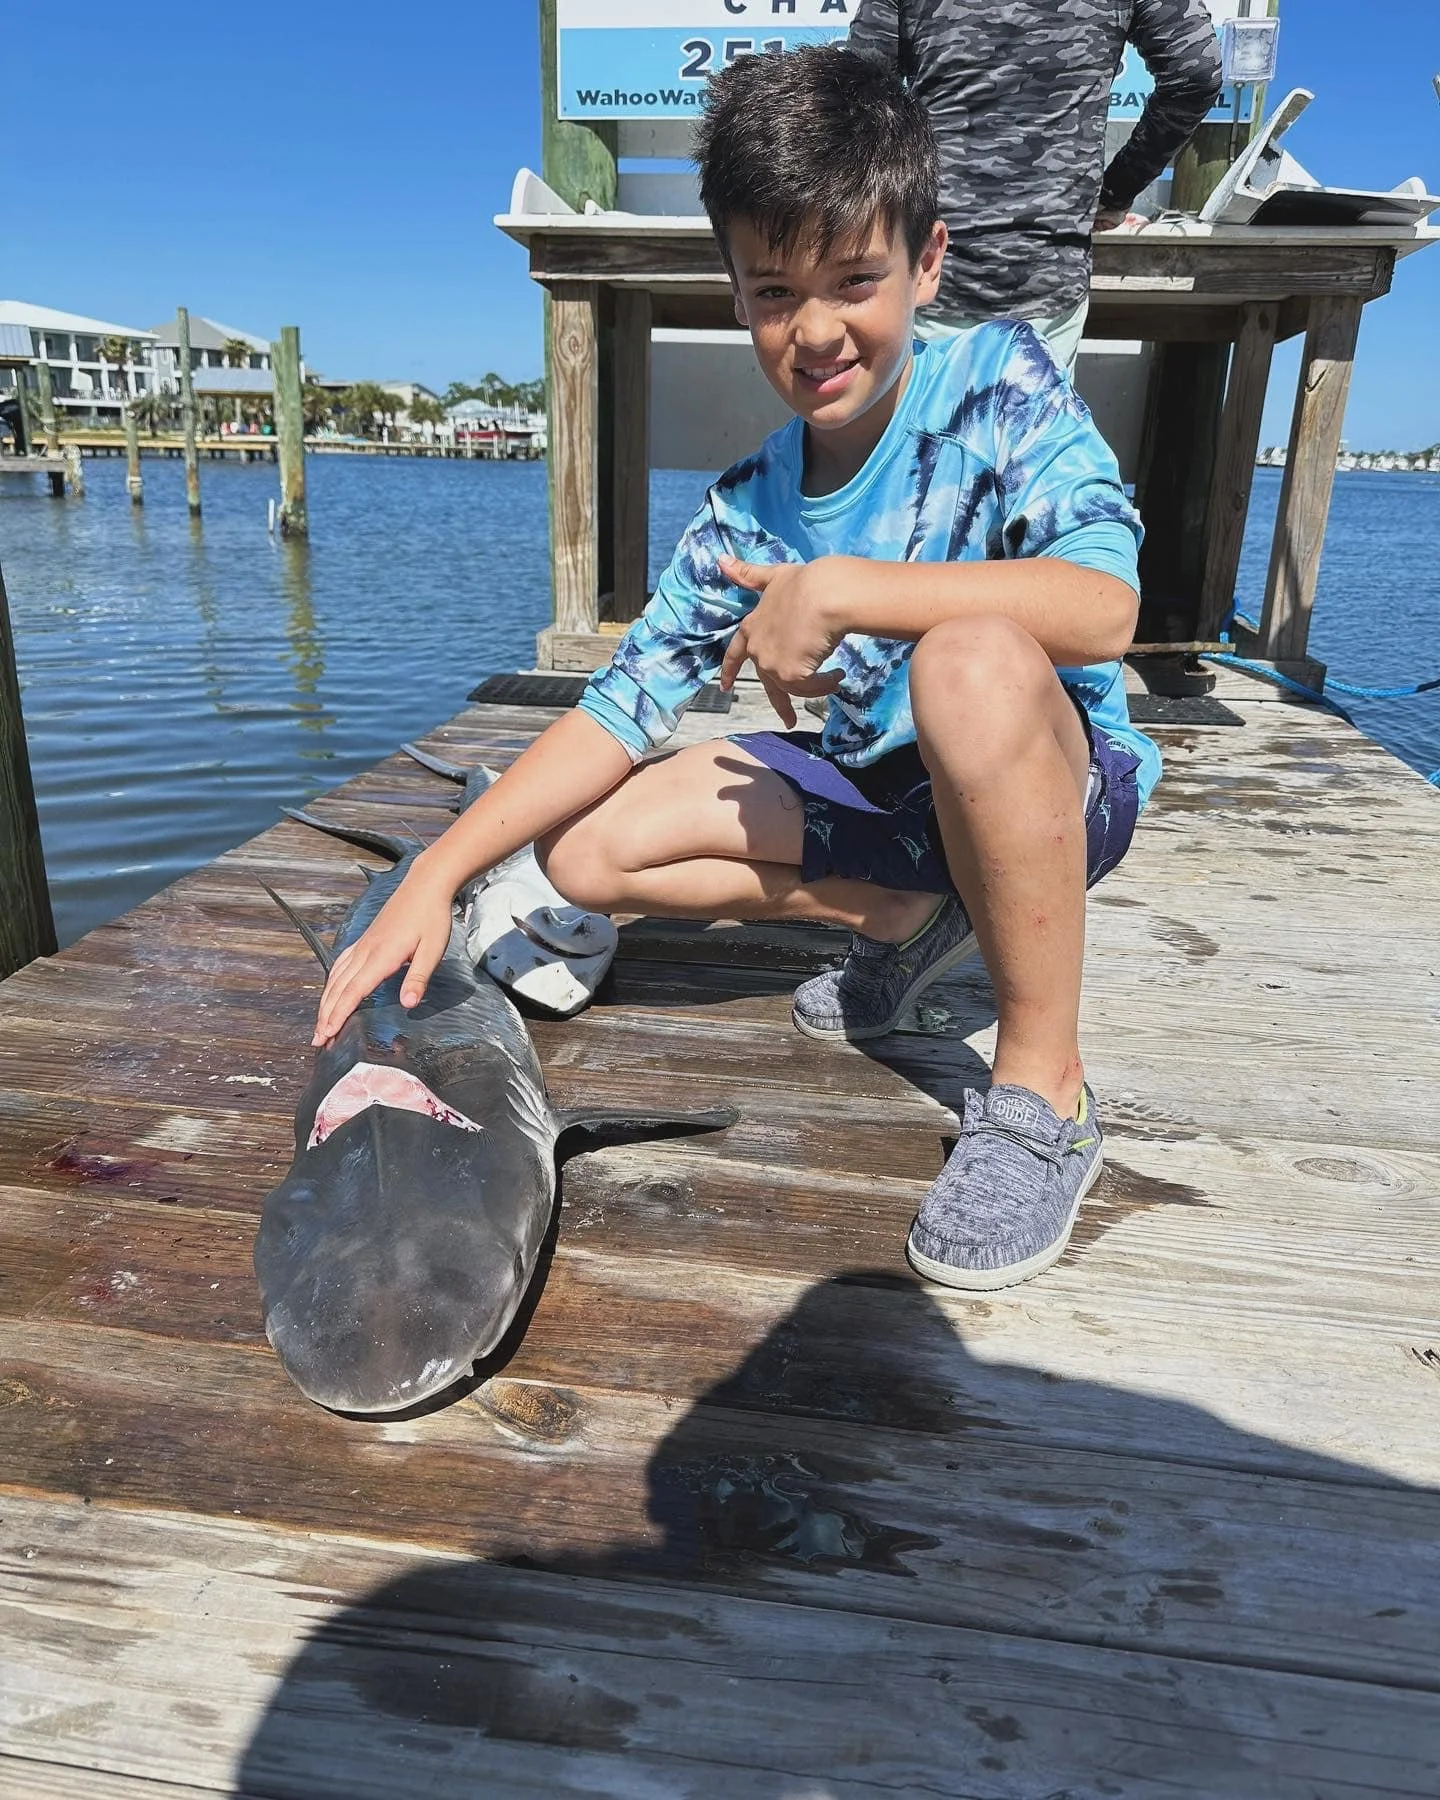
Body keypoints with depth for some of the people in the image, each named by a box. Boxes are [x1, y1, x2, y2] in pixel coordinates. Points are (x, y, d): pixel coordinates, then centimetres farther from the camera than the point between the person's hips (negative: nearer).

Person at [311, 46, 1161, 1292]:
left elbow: (1104, 608, -31)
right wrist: (435, 875, -16)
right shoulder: (747, 512, -4)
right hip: (879, 792, 5)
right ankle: (910, 918, 7)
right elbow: (620, 711, -7)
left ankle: (1046, 1092, -23)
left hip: (1058, 782, -5)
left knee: (972, 659, -39)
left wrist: (839, 590, -34)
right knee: (593, 845, -5)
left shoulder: (1001, 384, -15)